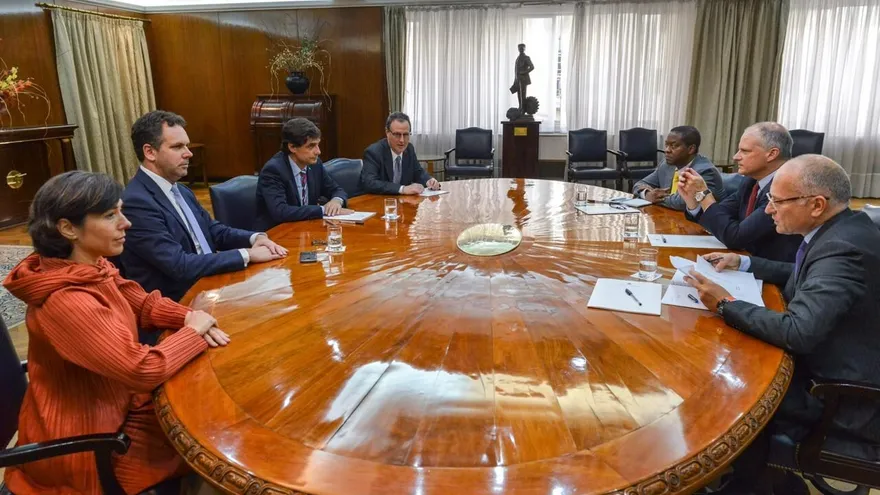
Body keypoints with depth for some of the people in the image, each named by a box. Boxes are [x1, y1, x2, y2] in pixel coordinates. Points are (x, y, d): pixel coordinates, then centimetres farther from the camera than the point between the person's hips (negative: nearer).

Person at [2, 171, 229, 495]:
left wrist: (189, 317, -13)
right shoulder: (67, 300, -34)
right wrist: (193, 331, -19)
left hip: (110, 403, 8)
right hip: (85, 442, -8)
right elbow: (144, 369, -36)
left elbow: (144, 304, 7)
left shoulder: (93, 267, -5)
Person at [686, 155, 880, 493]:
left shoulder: (842, 248, -29)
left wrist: (725, 305, -25)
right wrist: (743, 262, 9)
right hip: (838, 370, 9)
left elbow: (796, 333, -37)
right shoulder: (842, 229, 1)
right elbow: (805, 277, 19)